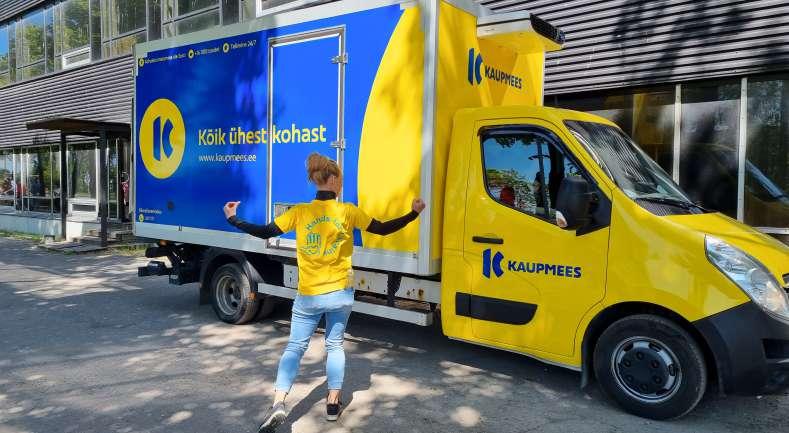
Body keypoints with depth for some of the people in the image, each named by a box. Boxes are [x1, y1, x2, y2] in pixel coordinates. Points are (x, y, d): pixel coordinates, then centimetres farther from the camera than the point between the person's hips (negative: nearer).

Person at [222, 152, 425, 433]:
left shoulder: (300, 212, -7)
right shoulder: (347, 211, -7)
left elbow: (265, 233, -5)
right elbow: (383, 229, -2)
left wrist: (233, 219, 8)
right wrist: (414, 213, 8)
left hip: (308, 296, 0)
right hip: (341, 294, 1)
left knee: (295, 347, 11)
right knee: (335, 345, 17)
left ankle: (278, 404, -2)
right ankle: (333, 404, 23)